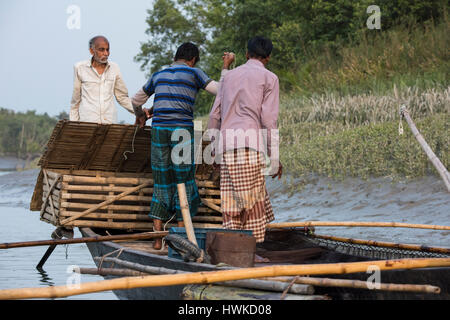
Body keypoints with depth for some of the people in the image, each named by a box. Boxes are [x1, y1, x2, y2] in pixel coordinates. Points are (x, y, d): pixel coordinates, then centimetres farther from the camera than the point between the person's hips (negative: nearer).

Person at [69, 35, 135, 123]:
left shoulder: (114, 68, 12)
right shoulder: (80, 68, 6)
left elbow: (122, 97, 18)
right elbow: (75, 100, 11)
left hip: (110, 122, 2)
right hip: (87, 122, -2)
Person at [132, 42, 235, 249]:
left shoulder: (158, 75, 18)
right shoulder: (193, 73, 4)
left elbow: (136, 100, 29)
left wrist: (140, 115, 50)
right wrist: (226, 67, 11)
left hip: (159, 130, 4)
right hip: (182, 131, -4)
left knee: (161, 183, 9)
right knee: (184, 182, 6)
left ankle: (157, 238, 2)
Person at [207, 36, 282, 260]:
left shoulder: (230, 76, 22)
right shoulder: (269, 78, 6)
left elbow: (215, 115, 19)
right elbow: (269, 119, -3)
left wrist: (213, 150, 23)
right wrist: (274, 157, -2)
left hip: (226, 144, 5)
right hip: (250, 142, -5)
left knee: (232, 199, 6)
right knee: (253, 198, -4)